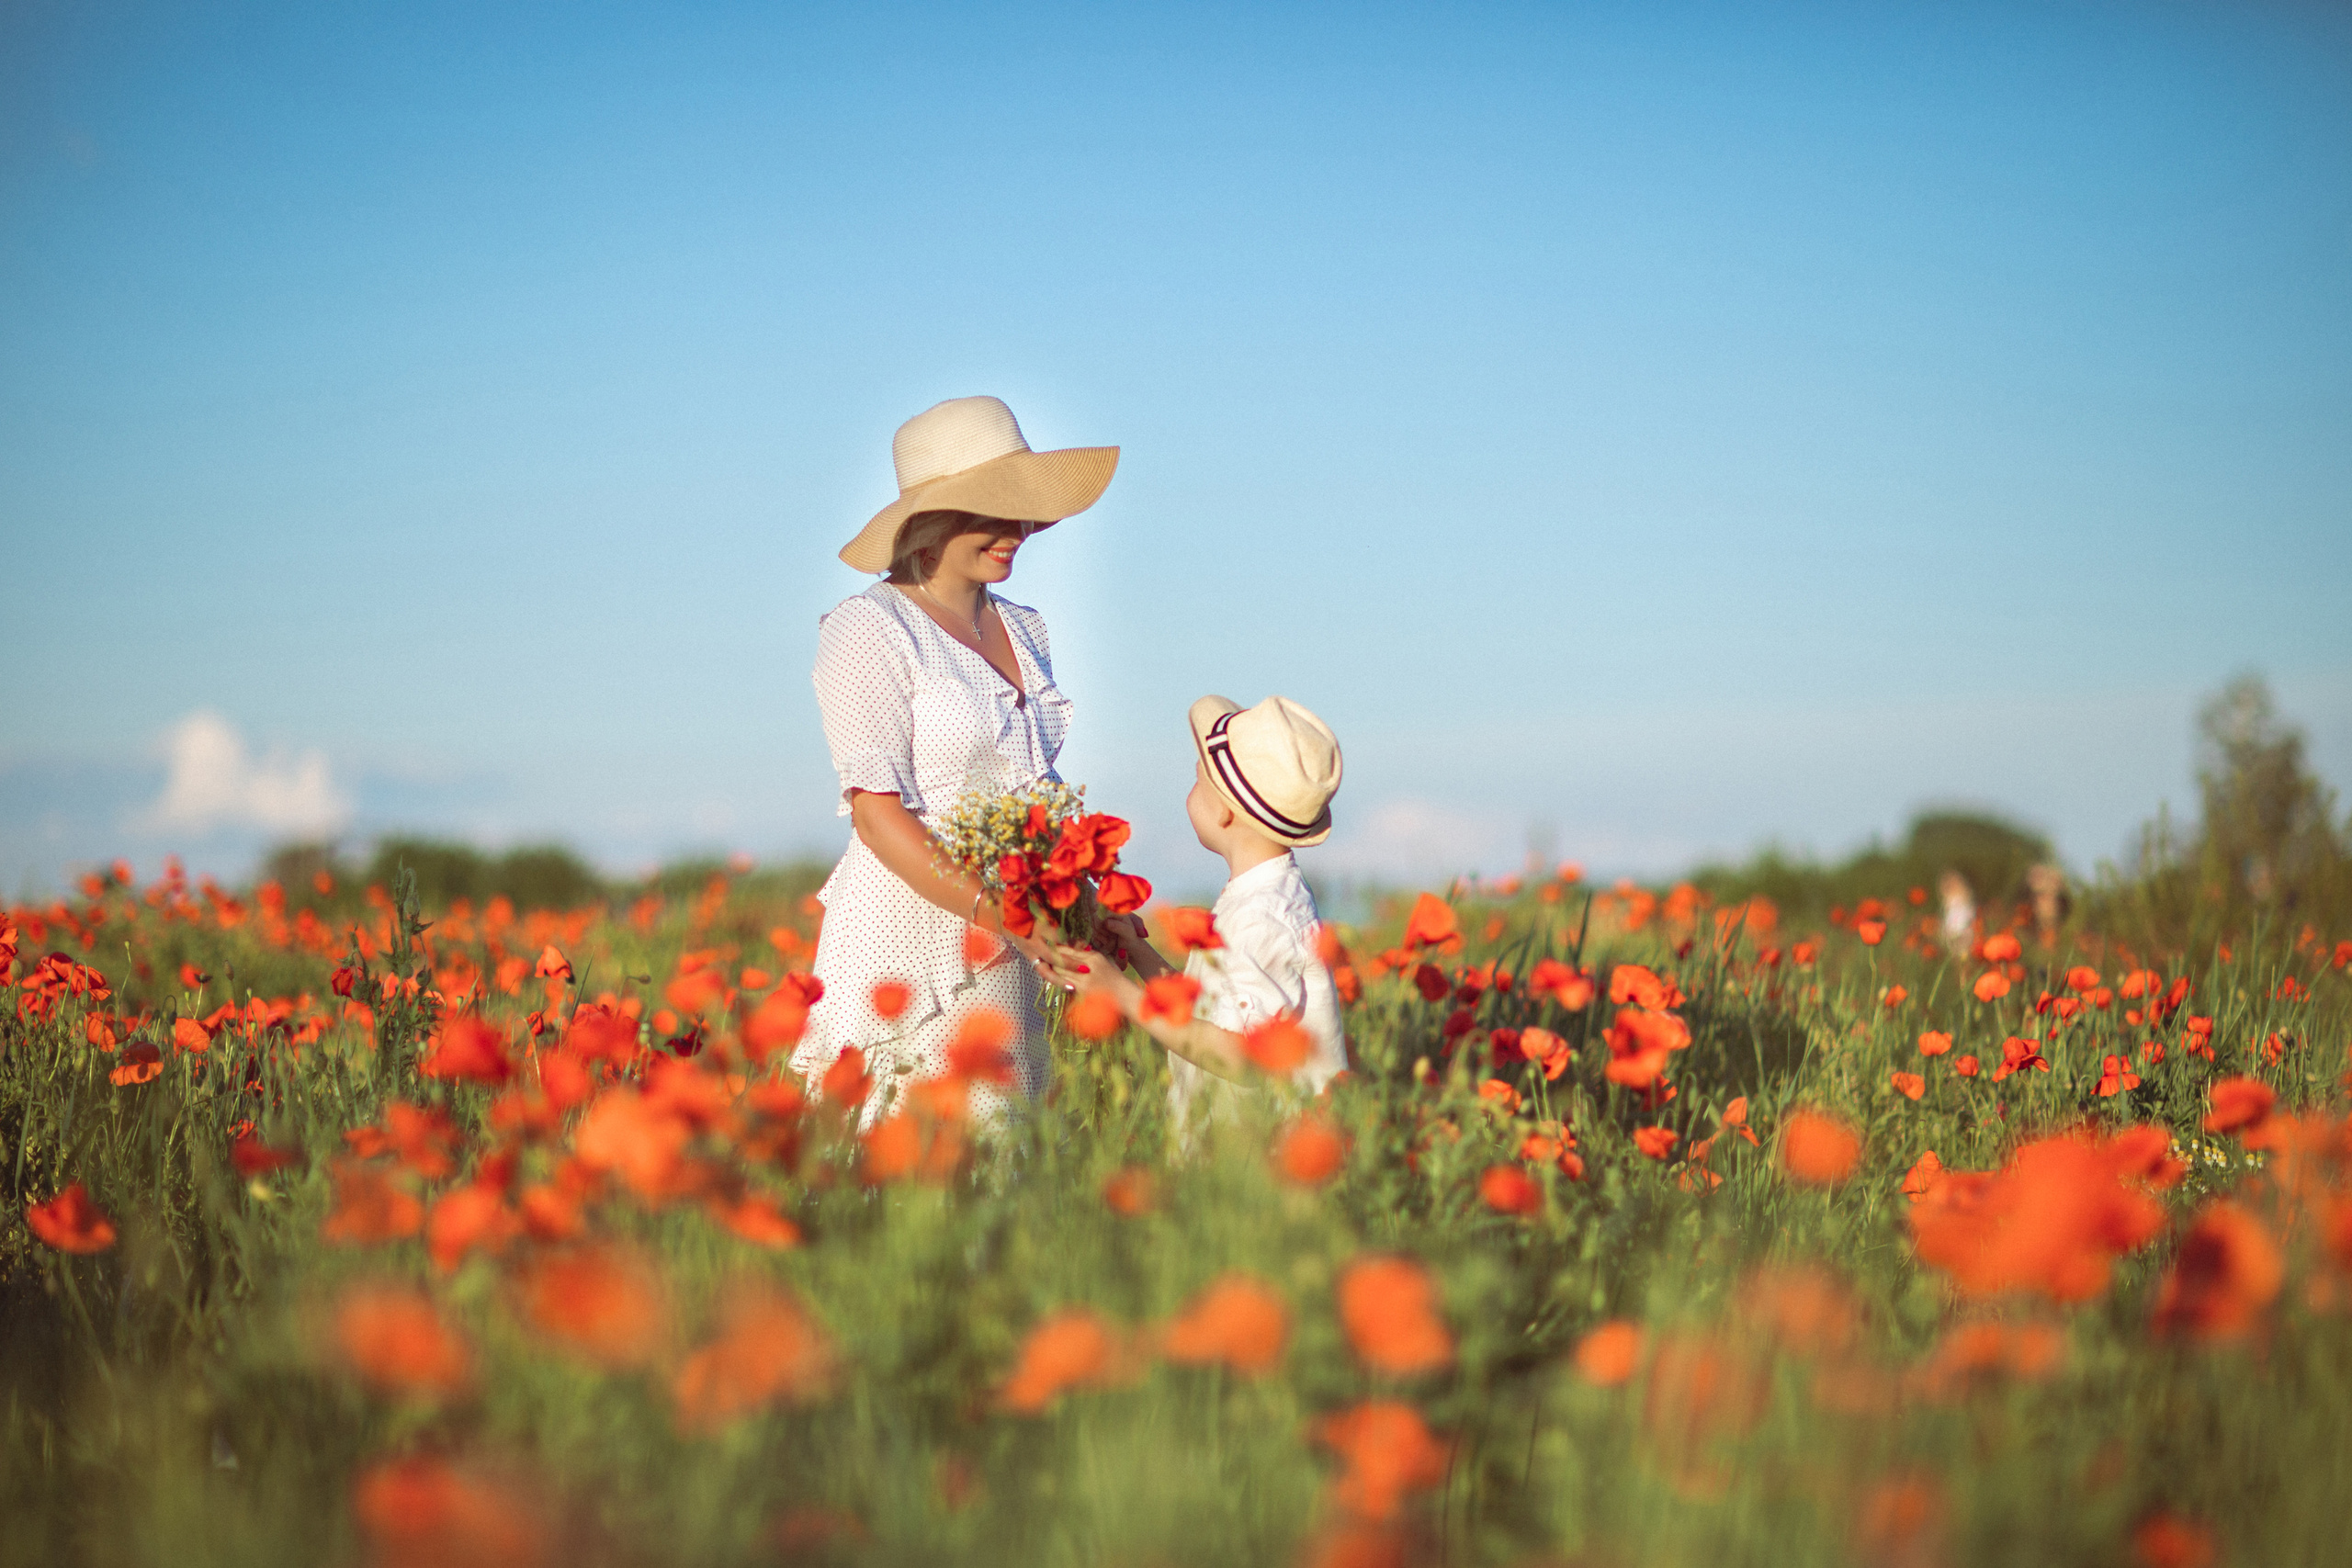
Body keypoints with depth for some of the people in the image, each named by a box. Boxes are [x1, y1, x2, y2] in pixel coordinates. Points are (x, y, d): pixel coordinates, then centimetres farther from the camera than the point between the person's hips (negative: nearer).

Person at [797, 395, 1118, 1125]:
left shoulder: (1023, 630, 13)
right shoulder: (869, 630, -8)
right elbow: (876, 811, -14)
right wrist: (999, 915, -22)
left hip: (1001, 963, 7)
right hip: (906, 935, -7)